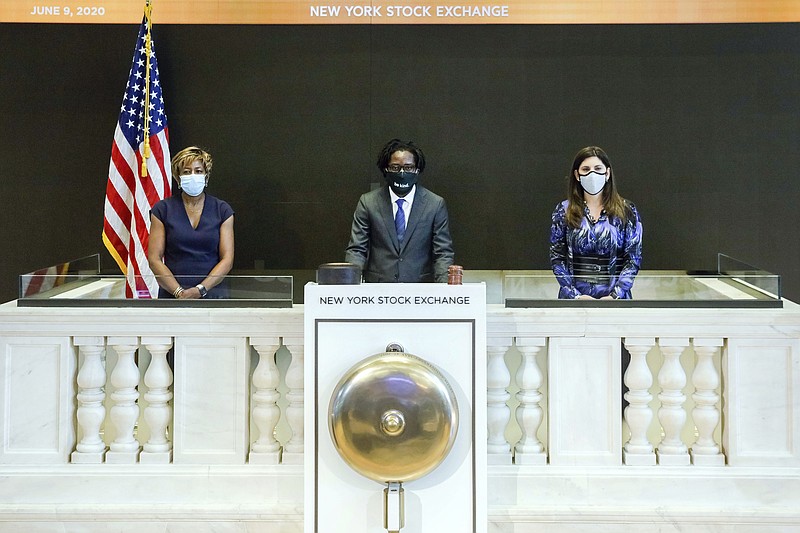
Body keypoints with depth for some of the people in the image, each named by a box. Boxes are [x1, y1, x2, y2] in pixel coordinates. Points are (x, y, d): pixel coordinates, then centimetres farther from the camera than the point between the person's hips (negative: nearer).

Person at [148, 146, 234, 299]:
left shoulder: (222, 210, 6)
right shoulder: (162, 210, 4)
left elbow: (227, 259, 0)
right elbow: (154, 259, 0)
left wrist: (200, 289, -12)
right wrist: (179, 292, -13)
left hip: (212, 293, 0)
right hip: (172, 296, 0)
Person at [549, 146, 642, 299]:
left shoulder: (626, 211, 3)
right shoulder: (563, 211, 5)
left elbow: (633, 258, 1)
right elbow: (557, 257, 3)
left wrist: (615, 296, -10)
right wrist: (574, 295, -8)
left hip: (614, 298, 0)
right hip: (573, 297, 0)